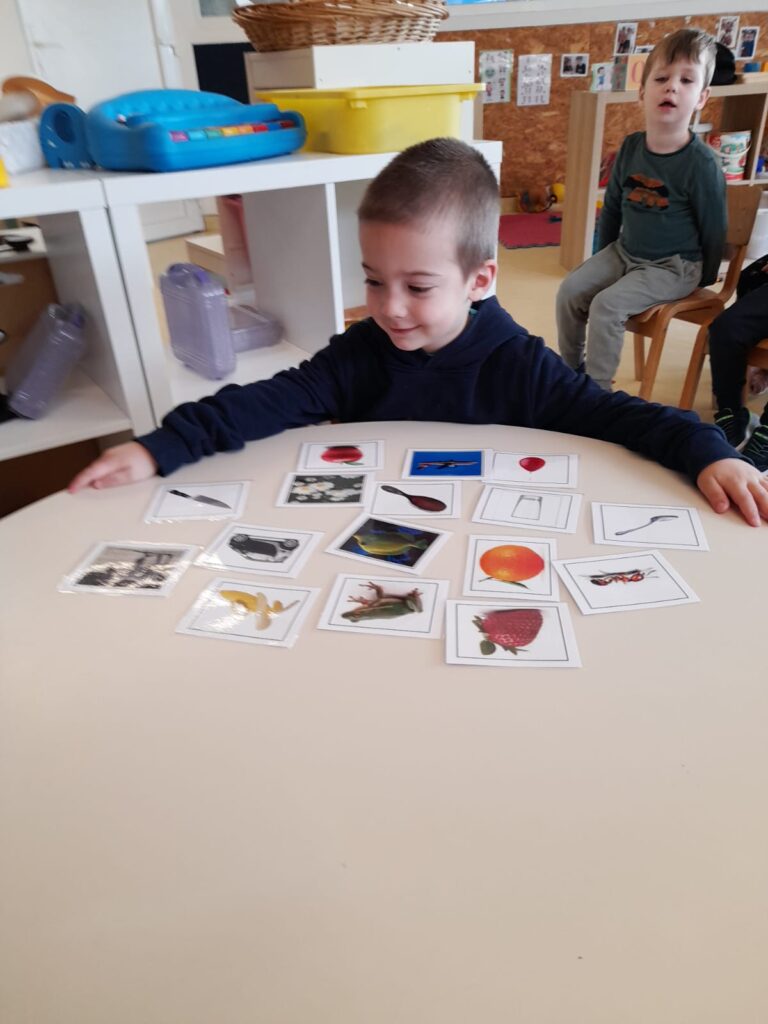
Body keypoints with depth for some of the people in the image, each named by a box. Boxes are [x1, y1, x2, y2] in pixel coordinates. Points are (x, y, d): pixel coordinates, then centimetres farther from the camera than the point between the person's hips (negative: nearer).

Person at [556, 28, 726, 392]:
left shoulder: (701, 163, -18)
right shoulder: (630, 146, -3)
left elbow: (713, 230, -8)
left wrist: (704, 281, 0)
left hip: (673, 267, -6)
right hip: (623, 252, 6)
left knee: (607, 305, -25)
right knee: (570, 291, -7)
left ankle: (598, 389, -12)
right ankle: (570, 368, 12)